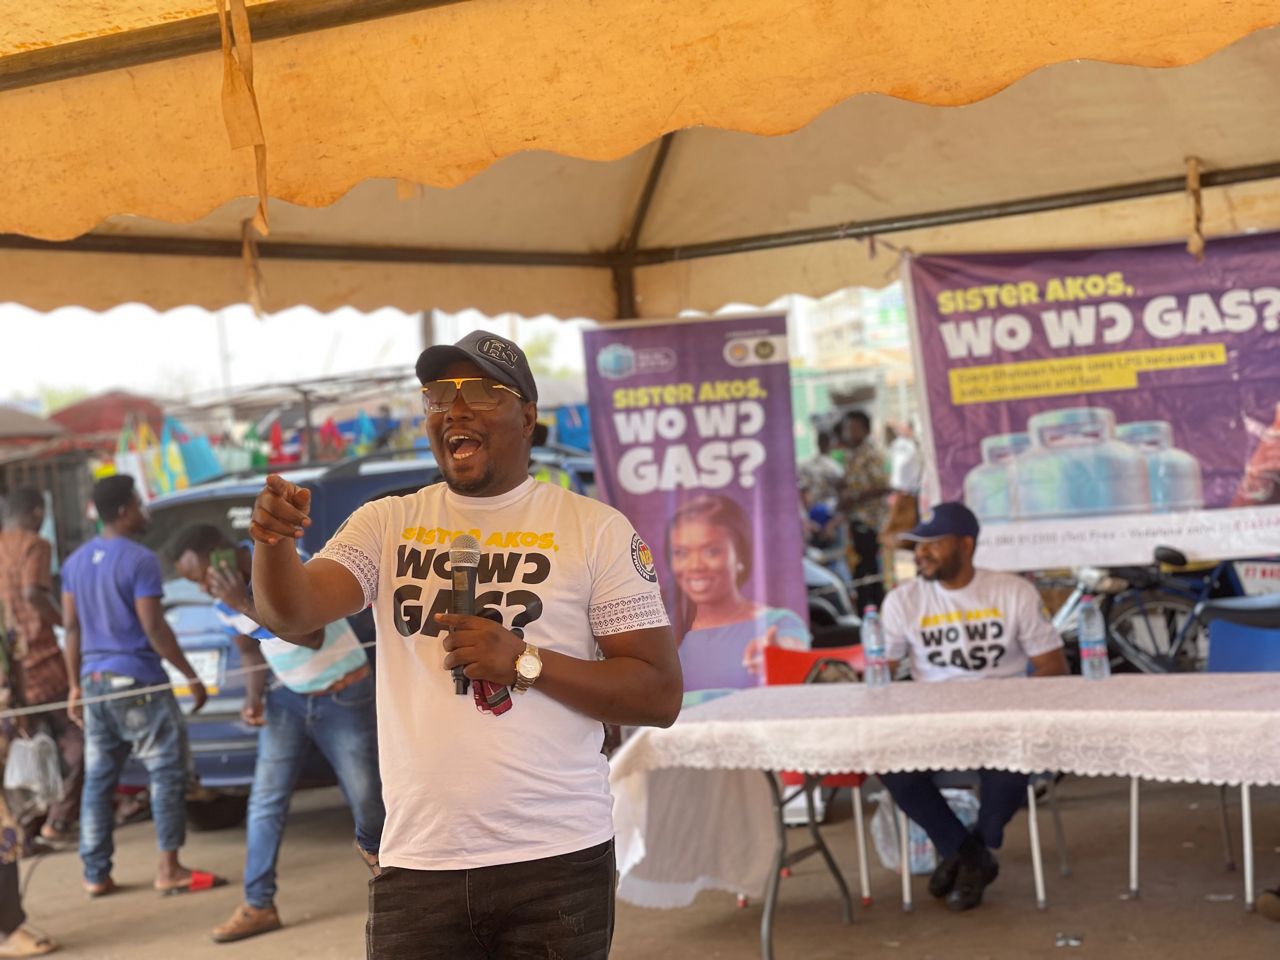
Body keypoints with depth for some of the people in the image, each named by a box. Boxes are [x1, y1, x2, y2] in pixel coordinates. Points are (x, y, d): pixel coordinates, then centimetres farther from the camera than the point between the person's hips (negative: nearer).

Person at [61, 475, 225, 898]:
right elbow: (154, 629, -15)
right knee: (167, 771, 0)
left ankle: (96, 875, 12)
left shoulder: (76, 562, 10)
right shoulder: (140, 560, -13)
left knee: (98, 779, 10)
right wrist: (191, 677, -8)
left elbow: (72, 628, 12)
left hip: (94, 683, 8)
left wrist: (76, 685, 17)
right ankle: (169, 869, -2)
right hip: (137, 682, -7)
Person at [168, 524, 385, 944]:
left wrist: (247, 606, -39)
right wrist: (253, 698, -5)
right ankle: (259, 905, -2)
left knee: (366, 796, 2)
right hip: (289, 698, 6)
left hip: (344, 695, -5)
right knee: (265, 801, -5)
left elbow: (313, 637, -35)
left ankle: (371, 846, 36)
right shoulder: (224, 601, -4)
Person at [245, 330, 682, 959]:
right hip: (415, 864, 2)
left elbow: (661, 696, -4)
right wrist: (274, 541, -28)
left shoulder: (596, 529, -1)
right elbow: (291, 613, -7)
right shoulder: (387, 524, 8)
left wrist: (525, 662, -16)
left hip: (556, 863, -2)